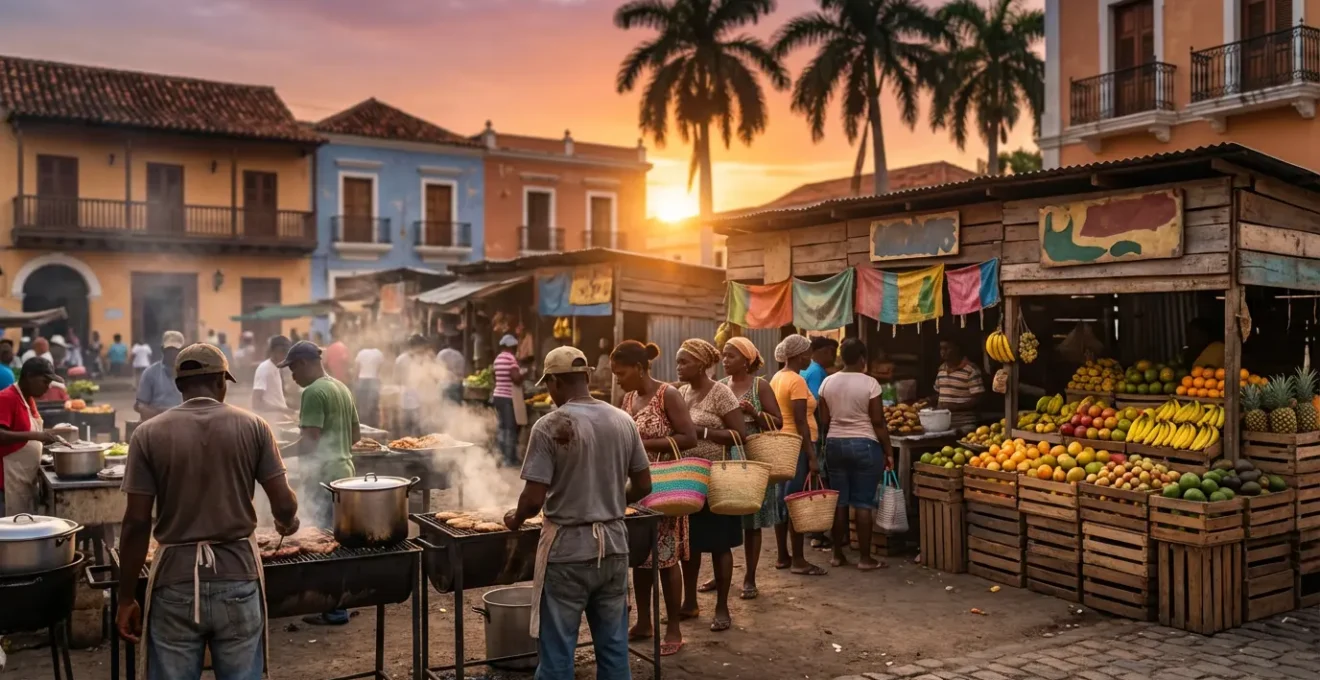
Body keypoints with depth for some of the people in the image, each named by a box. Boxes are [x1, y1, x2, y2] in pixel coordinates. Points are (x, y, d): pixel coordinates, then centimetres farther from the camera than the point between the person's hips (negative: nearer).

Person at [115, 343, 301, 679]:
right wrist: (286, 522, 20)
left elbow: (136, 524, -5)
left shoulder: (149, 434, -3)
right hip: (237, 576, 0)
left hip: (175, 580, 0)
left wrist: (127, 598, 3)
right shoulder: (253, 426, -2)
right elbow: (285, 506, -3)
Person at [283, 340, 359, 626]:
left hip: (324, 476, -9)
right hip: (344, 469, 9)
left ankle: (333, 610, 5)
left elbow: (309, 441, -22)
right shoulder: (342, 388, 13)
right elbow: (356, 434, 19)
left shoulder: (313, 392, -16)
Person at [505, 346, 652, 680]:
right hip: (613, 545, 5)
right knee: (613, 644, 15)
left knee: (557, 650, 7)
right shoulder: (623, 421, 1)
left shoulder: (549, 426, -13)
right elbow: (643, 486, 8)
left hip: (567, 550, -4)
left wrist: (515, 519, 5)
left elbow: (534, 499, -16)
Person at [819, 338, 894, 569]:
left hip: (835, 444, 4)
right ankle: (865, 558, 5)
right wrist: (888, 451, -3)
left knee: (839, 500, 10)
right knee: (863, 502, 1)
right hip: (864, 445, -4)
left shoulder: (827, 383, 2)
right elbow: (878, 422, -11)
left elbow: (824, 422, 6)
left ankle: (838, 555, 15)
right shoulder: (870, 383, -11)